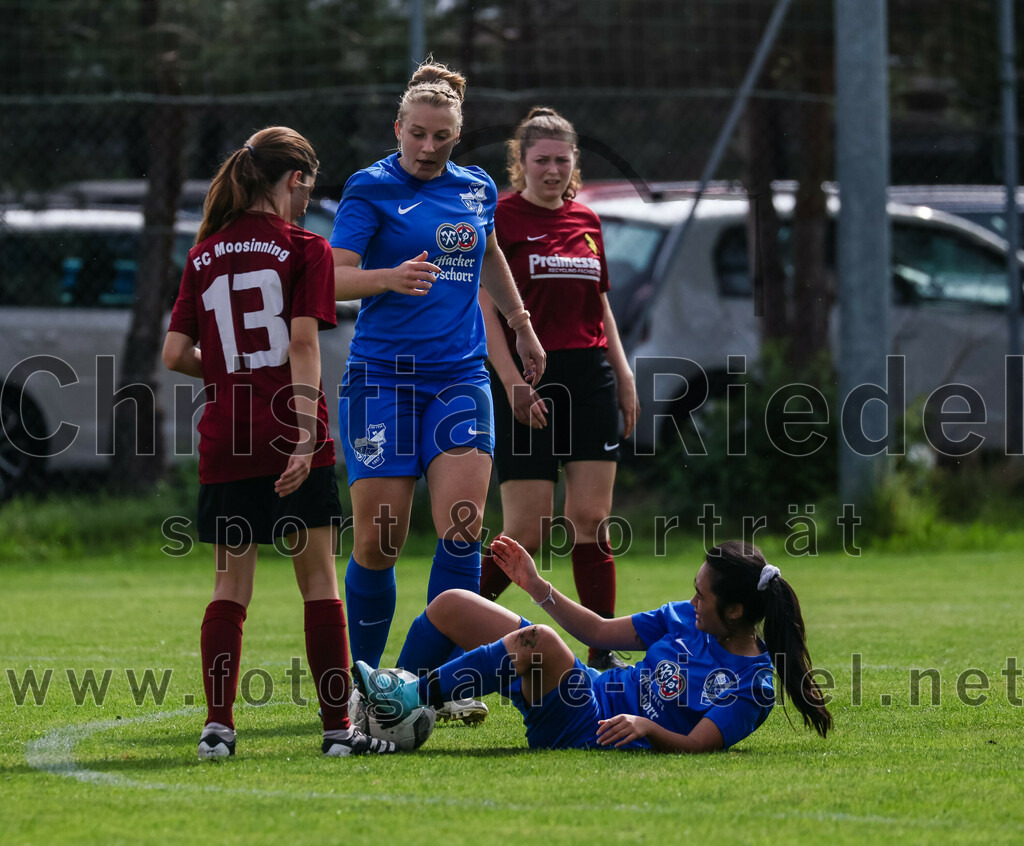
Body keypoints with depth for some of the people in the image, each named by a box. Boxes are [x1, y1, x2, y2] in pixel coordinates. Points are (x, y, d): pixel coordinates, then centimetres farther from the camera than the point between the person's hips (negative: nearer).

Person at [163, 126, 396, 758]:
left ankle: (218, 725, 1)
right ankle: (338, 727, 2)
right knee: (319, 580, 3)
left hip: (225, 441, 3)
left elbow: (176, 354, 6)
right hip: (291, 439, -3)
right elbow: (303, 344, -13)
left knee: (231, 585, 9)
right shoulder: (304, 249, -3)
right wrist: (306, 432, -18)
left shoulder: (205, 256, 9)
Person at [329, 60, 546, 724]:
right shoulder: (372, 189, -3)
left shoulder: (477, 190, 11)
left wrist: (522, 327, 37)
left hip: (460, 375, 4)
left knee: (462, 522, -12)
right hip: (383, 376, -4)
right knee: (378, 540, -5)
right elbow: (335, 275, -13)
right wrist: (391, 278, -31)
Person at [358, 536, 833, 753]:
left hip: (590, 731, -9)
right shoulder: (685, 620, 9)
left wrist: (645, 727, -37)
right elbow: (602, 633, 16)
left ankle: (412, 696, -21)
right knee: (450, 606, 5)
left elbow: (696, 746, -20)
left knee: (540, 642, -37)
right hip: (591, 690, 9)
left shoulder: (753, 686, -14)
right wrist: (536, 587, 14)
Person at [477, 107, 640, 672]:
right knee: (527, 531, -8)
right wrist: (513, 383, -17)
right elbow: (486, 308, -10)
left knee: (591, 520, 1)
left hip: (589, 379, 5)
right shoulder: (500, 219, -5)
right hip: (529, 383, -5)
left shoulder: (585, 222, 14)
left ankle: (603, 654, 4)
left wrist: (623, 376, 16)